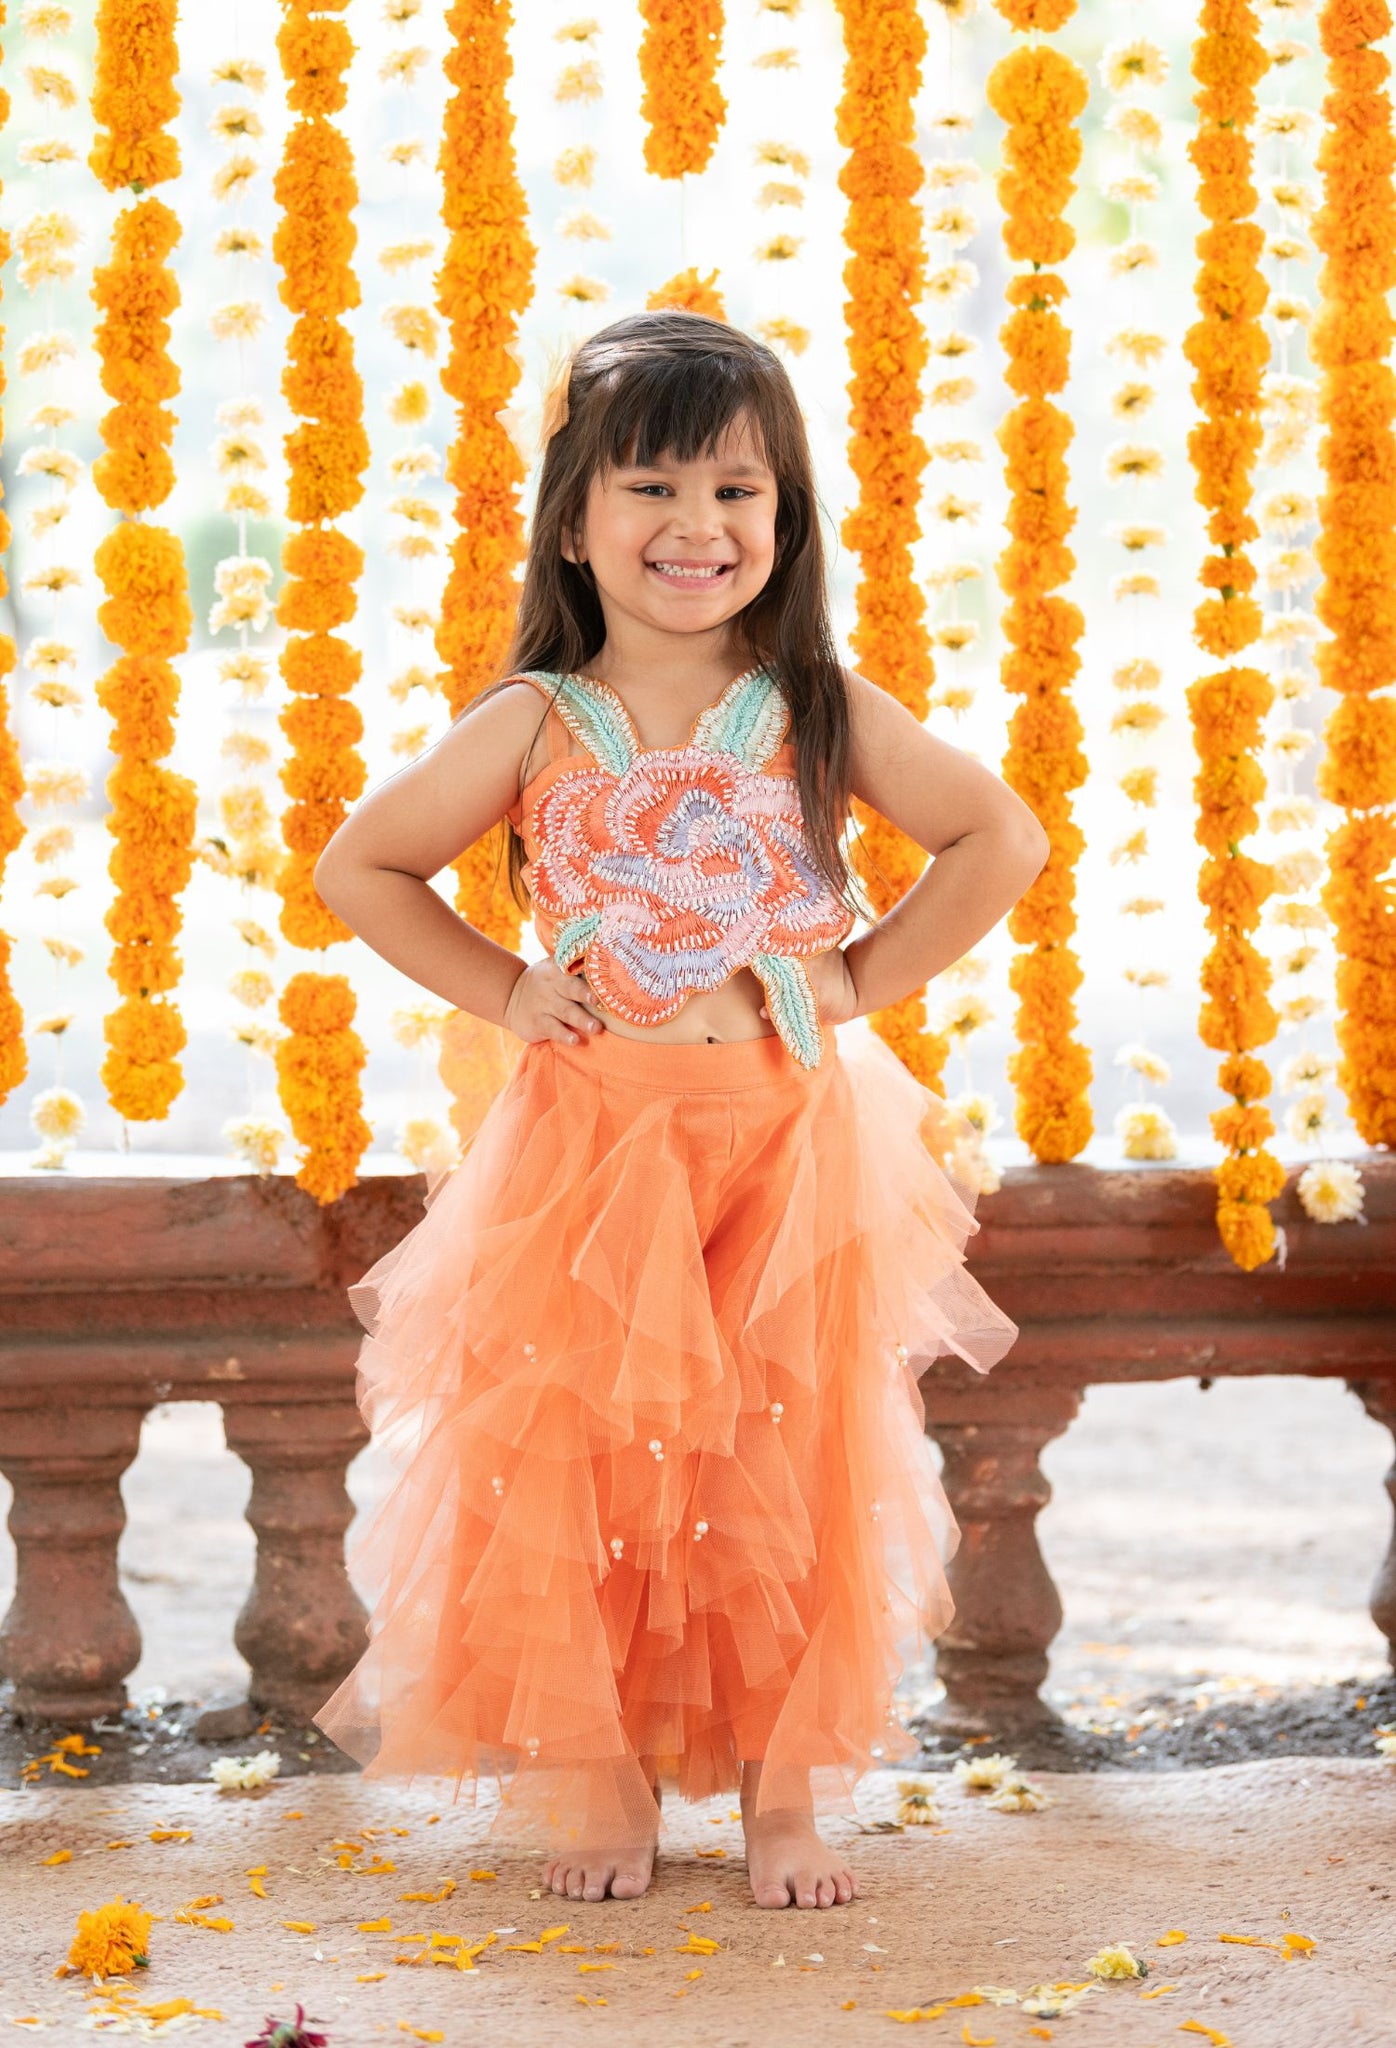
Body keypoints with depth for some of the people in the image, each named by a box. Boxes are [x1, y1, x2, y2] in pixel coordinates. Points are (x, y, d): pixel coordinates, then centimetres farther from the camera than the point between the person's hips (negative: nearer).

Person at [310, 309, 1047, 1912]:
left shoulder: (823, 711, 0)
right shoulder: (535, 727, 0)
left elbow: (1002, 838, 6)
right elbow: (358, 867, 8)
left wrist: (866, 977, -1)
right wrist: (503, 990, 1)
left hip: (791, 1147, 0)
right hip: (588, 1154, 0)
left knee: (789, 1466, 4)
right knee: (568, 1462, 1)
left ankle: (787, 1779, 17)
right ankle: (593, 1776, 18)